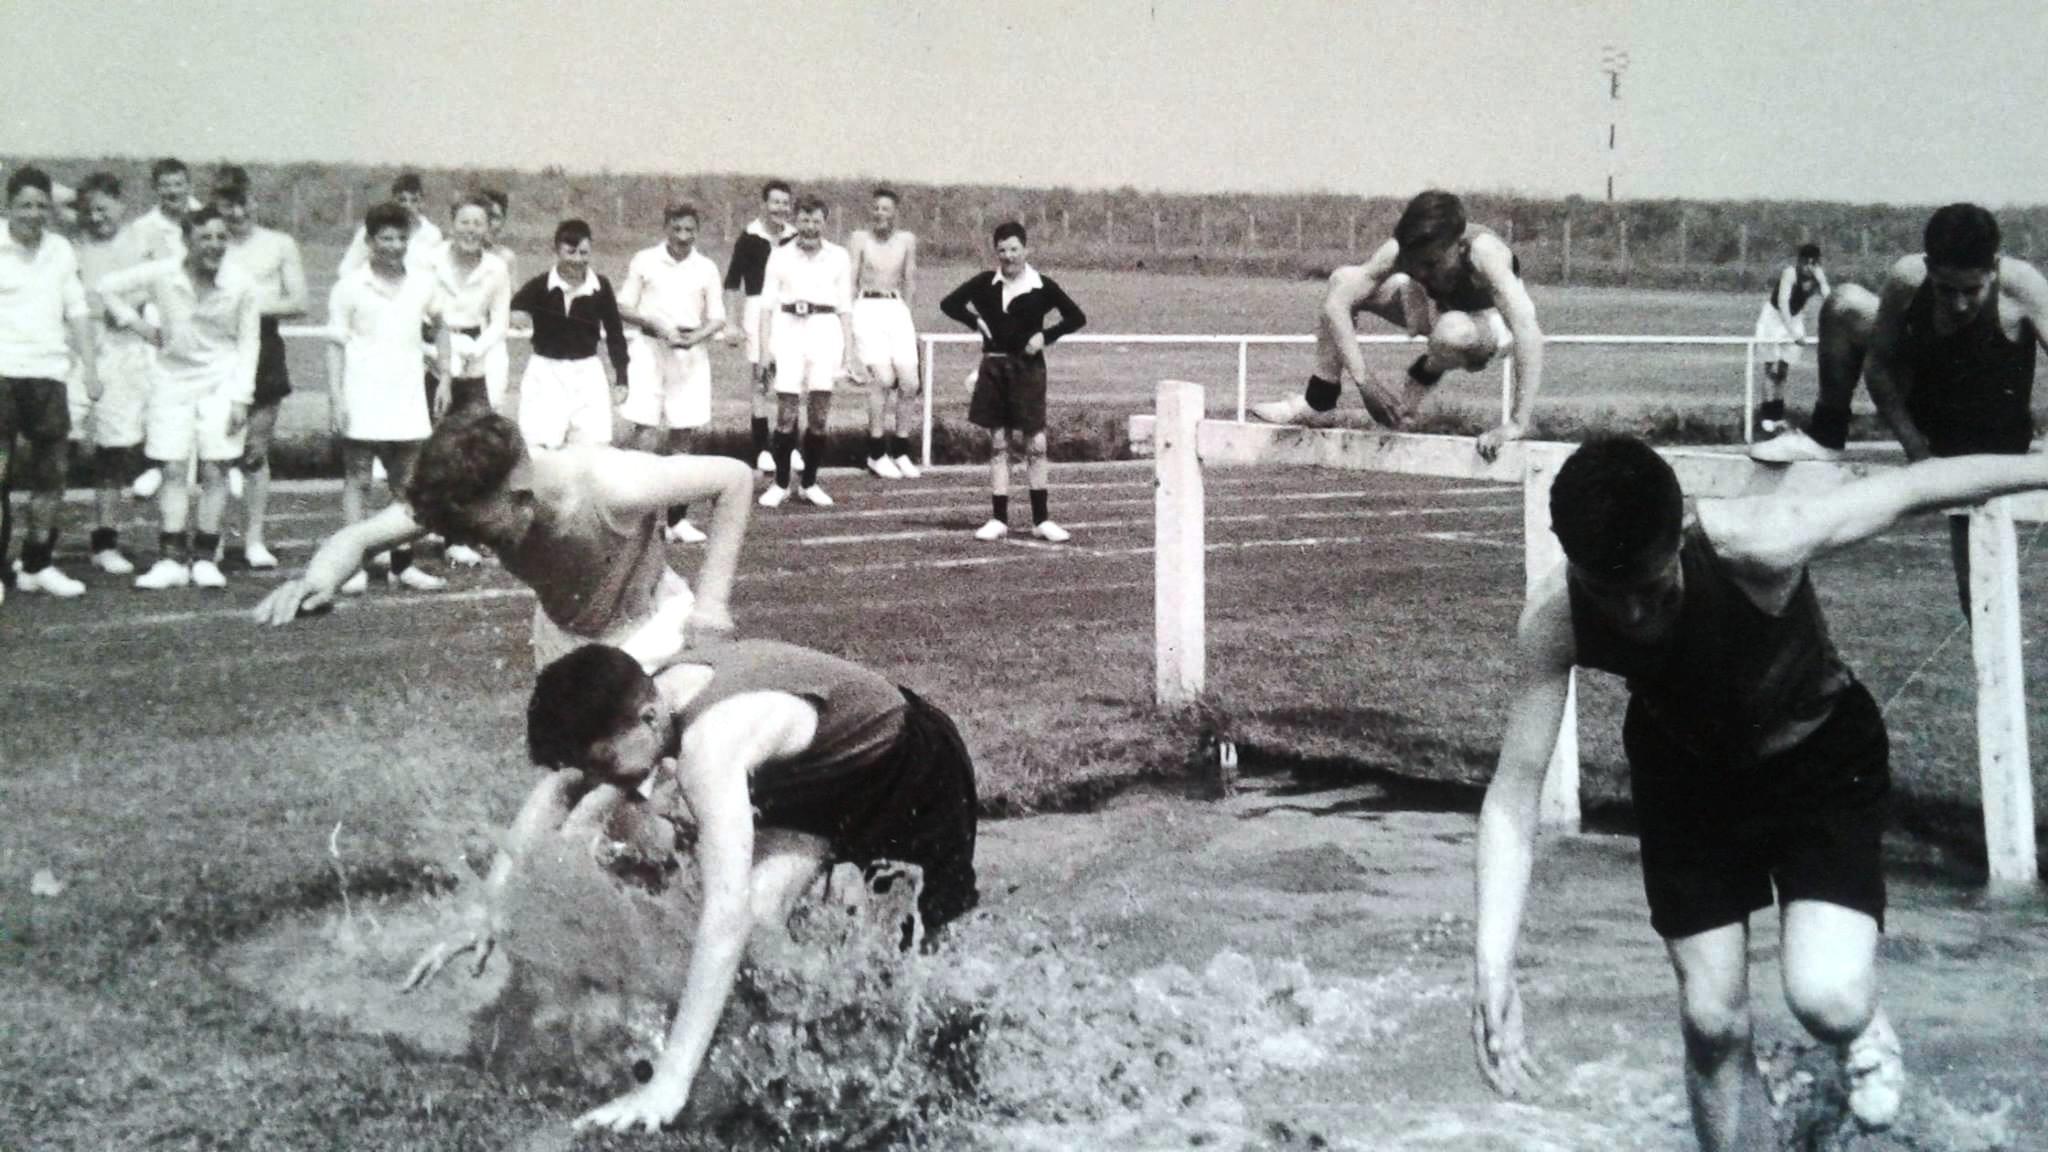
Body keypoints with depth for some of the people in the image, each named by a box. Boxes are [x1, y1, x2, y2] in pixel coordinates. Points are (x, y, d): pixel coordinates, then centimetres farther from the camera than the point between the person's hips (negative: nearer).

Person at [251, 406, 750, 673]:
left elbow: (736, 477, -29)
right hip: (560, 633, 5)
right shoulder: (463, 499, -27)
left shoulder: (610, 487, -41)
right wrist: (319, 579, -46)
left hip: (647, 628, -5)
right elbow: (359, 537, -21)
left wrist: (712, 599, -29)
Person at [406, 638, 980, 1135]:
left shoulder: (710, 740, -40)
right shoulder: (646, 699, -15)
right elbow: (558, 786, 4)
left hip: (909, 772, -7)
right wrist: (488, 913, 0)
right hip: (824, 767, 7)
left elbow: (728, 912, -48)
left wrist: (669, 1082, -51)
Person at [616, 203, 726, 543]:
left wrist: (695, 336, -11)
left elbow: (717, 319, 9)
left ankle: (678, 518, 9)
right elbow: (623, 307, 3)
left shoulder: (706, 268, 7)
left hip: (691, 353, 3)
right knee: (646, 431, -11)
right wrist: (656, 326, -13)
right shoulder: (644, 261, 2)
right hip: (650, 348, -3)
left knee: (685, 434, 4)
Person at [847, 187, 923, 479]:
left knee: (909, 383, -6)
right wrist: (847, 323, -1)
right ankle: (876, 453, -7)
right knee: (883, 378, -17)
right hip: (868, 310, -4)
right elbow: (850, 283, 3)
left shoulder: (907, 240, 10)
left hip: (897, 310, 4)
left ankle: (900, 450, 10)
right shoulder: (859, 239, 2)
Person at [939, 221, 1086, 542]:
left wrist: (1045, 335, -7)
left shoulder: (1042, 287, -1)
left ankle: (1041, 520, 6)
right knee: (998, 444, 5)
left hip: (1028, 368, -2)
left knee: (1035, 444, -3)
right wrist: (976, 321, -1)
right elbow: (949, 303, 13)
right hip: (994, 368, 2)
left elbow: (1077, 317, 4)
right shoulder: (985, 284, 4)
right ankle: (999, 520, 9)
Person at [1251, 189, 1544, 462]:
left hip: (1494, 324, -4)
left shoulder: (1483, 251, -42)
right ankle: (1320, 397, 4)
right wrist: (1363, 380, -35)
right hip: (1443, 310, 5)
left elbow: (1528, 332, -51)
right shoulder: (1399, 250, -29)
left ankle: (1425, 377, -3)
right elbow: (1336, 305, -26)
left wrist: (1518, 424, -55)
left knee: (1453, 331, -41)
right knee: (1343, 280, -11)